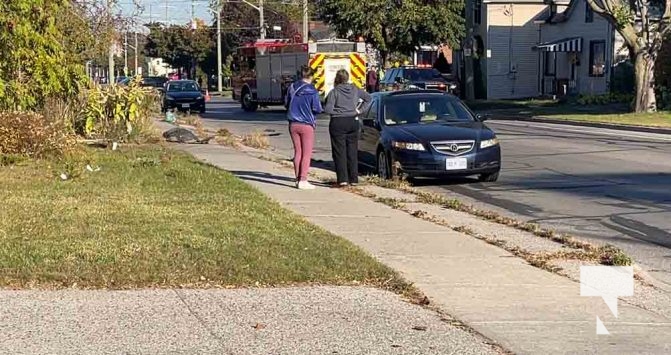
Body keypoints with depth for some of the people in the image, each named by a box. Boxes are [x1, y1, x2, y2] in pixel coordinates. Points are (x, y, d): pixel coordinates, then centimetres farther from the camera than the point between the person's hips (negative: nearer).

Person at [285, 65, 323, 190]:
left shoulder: (292, 88, 1)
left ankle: (298, 179, 14)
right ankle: (303, 180, -5)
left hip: (293, 124, 5)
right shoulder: (312, 91, -13)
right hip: (307, 125, -5)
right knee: (307, 154, 1)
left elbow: (286, 104, 11)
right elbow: (317, 109, -10)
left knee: (297, 152, 13)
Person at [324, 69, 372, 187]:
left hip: (338, 123, -5)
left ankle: (342, 179, -9)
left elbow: (328, 109, -17)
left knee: (339, 152, -2)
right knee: (352, 152, 11)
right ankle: (354, 179, 12)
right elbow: (368, 98, 12)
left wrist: (336, 112, 1)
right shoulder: (355, 90, 5)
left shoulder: (334, 92, -10)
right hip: (353, 122, 5)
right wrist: (360, 110, 8)